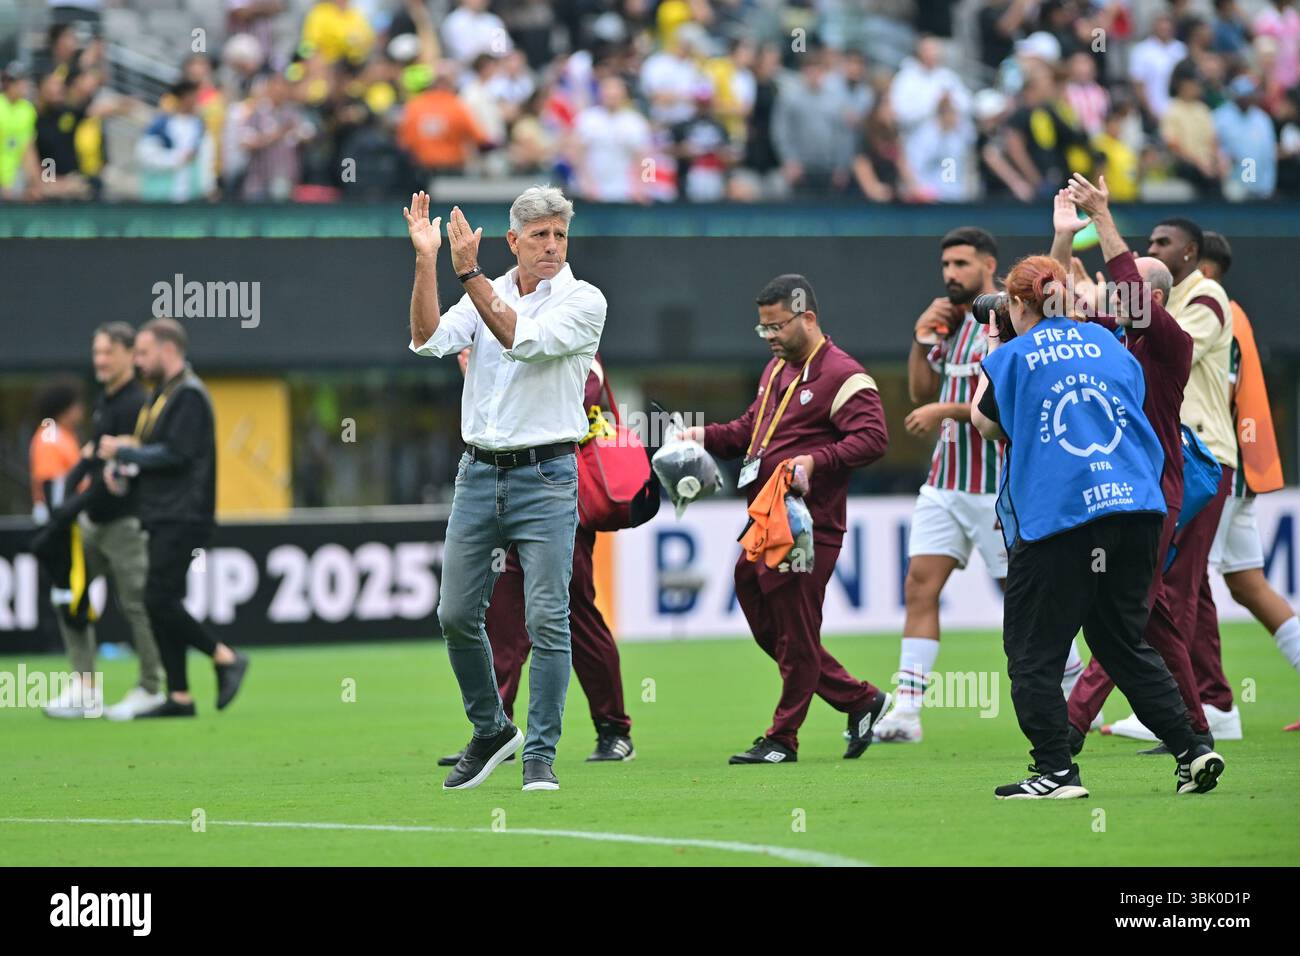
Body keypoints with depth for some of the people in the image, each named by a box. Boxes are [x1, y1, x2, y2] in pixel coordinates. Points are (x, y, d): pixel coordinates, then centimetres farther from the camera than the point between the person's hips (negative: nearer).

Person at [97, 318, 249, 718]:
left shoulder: (189, 395, -11)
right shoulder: (161, 395, 20)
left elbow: (176, 453, -20)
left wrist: (125, 453, -12)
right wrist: (126, 454, 2)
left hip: (183, 518, -10)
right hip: (164, 519, 10)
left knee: (160, 600, -15)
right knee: (161, 605, 7)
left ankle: (226, 658, -4)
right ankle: (179, 697, 8)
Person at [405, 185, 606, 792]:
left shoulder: (583, 300, -3)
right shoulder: (484, 296, 10)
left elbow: (521, 339, -18)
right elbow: (429, 340, -6)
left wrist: (468, 272, -21)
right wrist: (427, 262, -15)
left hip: (545, 477, -4)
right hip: (478, 473, 4)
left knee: (547, 620, -8)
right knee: (457, 616, 5)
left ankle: (540, 755, -2)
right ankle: (490, 731, 24)